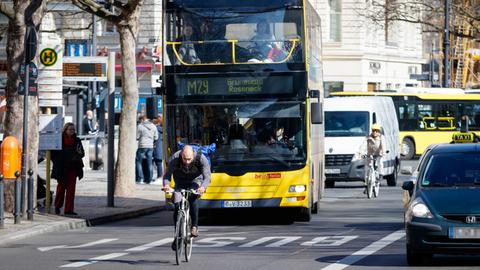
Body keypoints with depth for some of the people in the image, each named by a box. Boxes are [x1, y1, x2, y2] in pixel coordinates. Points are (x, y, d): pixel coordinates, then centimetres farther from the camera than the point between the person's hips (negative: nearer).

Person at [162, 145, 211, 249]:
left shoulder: (201, 159, -29)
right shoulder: (174, 159, -27)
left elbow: (207, 177, -29)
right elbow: (167, 174, -23)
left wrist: (203, 187, -50)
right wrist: (166, 184, -45)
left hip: (195, 182, -1)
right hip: (180, 183, 1)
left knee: (192, 199, -32)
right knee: (177, 207, -14)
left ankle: (194, 226, -19)